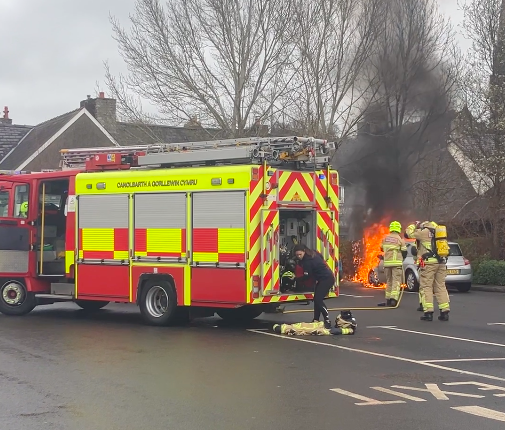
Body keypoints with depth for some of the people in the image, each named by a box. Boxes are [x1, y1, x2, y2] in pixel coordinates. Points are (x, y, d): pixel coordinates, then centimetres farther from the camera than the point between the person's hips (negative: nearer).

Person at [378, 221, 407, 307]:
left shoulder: (385, 238, 7)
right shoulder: (400, 239, -5)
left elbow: (382, 248, 19)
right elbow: (404, 252, -2)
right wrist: (402, 258, 17)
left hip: (387, 263, 5)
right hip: (397, 263, -5)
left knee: (389, 281, 14)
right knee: (396, 281, -5)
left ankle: (388, 300, 15)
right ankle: (394, 299, -18)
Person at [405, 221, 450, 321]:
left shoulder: (424, 232, -1)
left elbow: (408, 233, 6)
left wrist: (414, 225, 20)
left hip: (428, 263, -6)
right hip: (441, 263, 6)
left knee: (426, 287, -2)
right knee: (441, 287, 10)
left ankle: (428, 312, -9)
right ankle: (445, 312, 7)